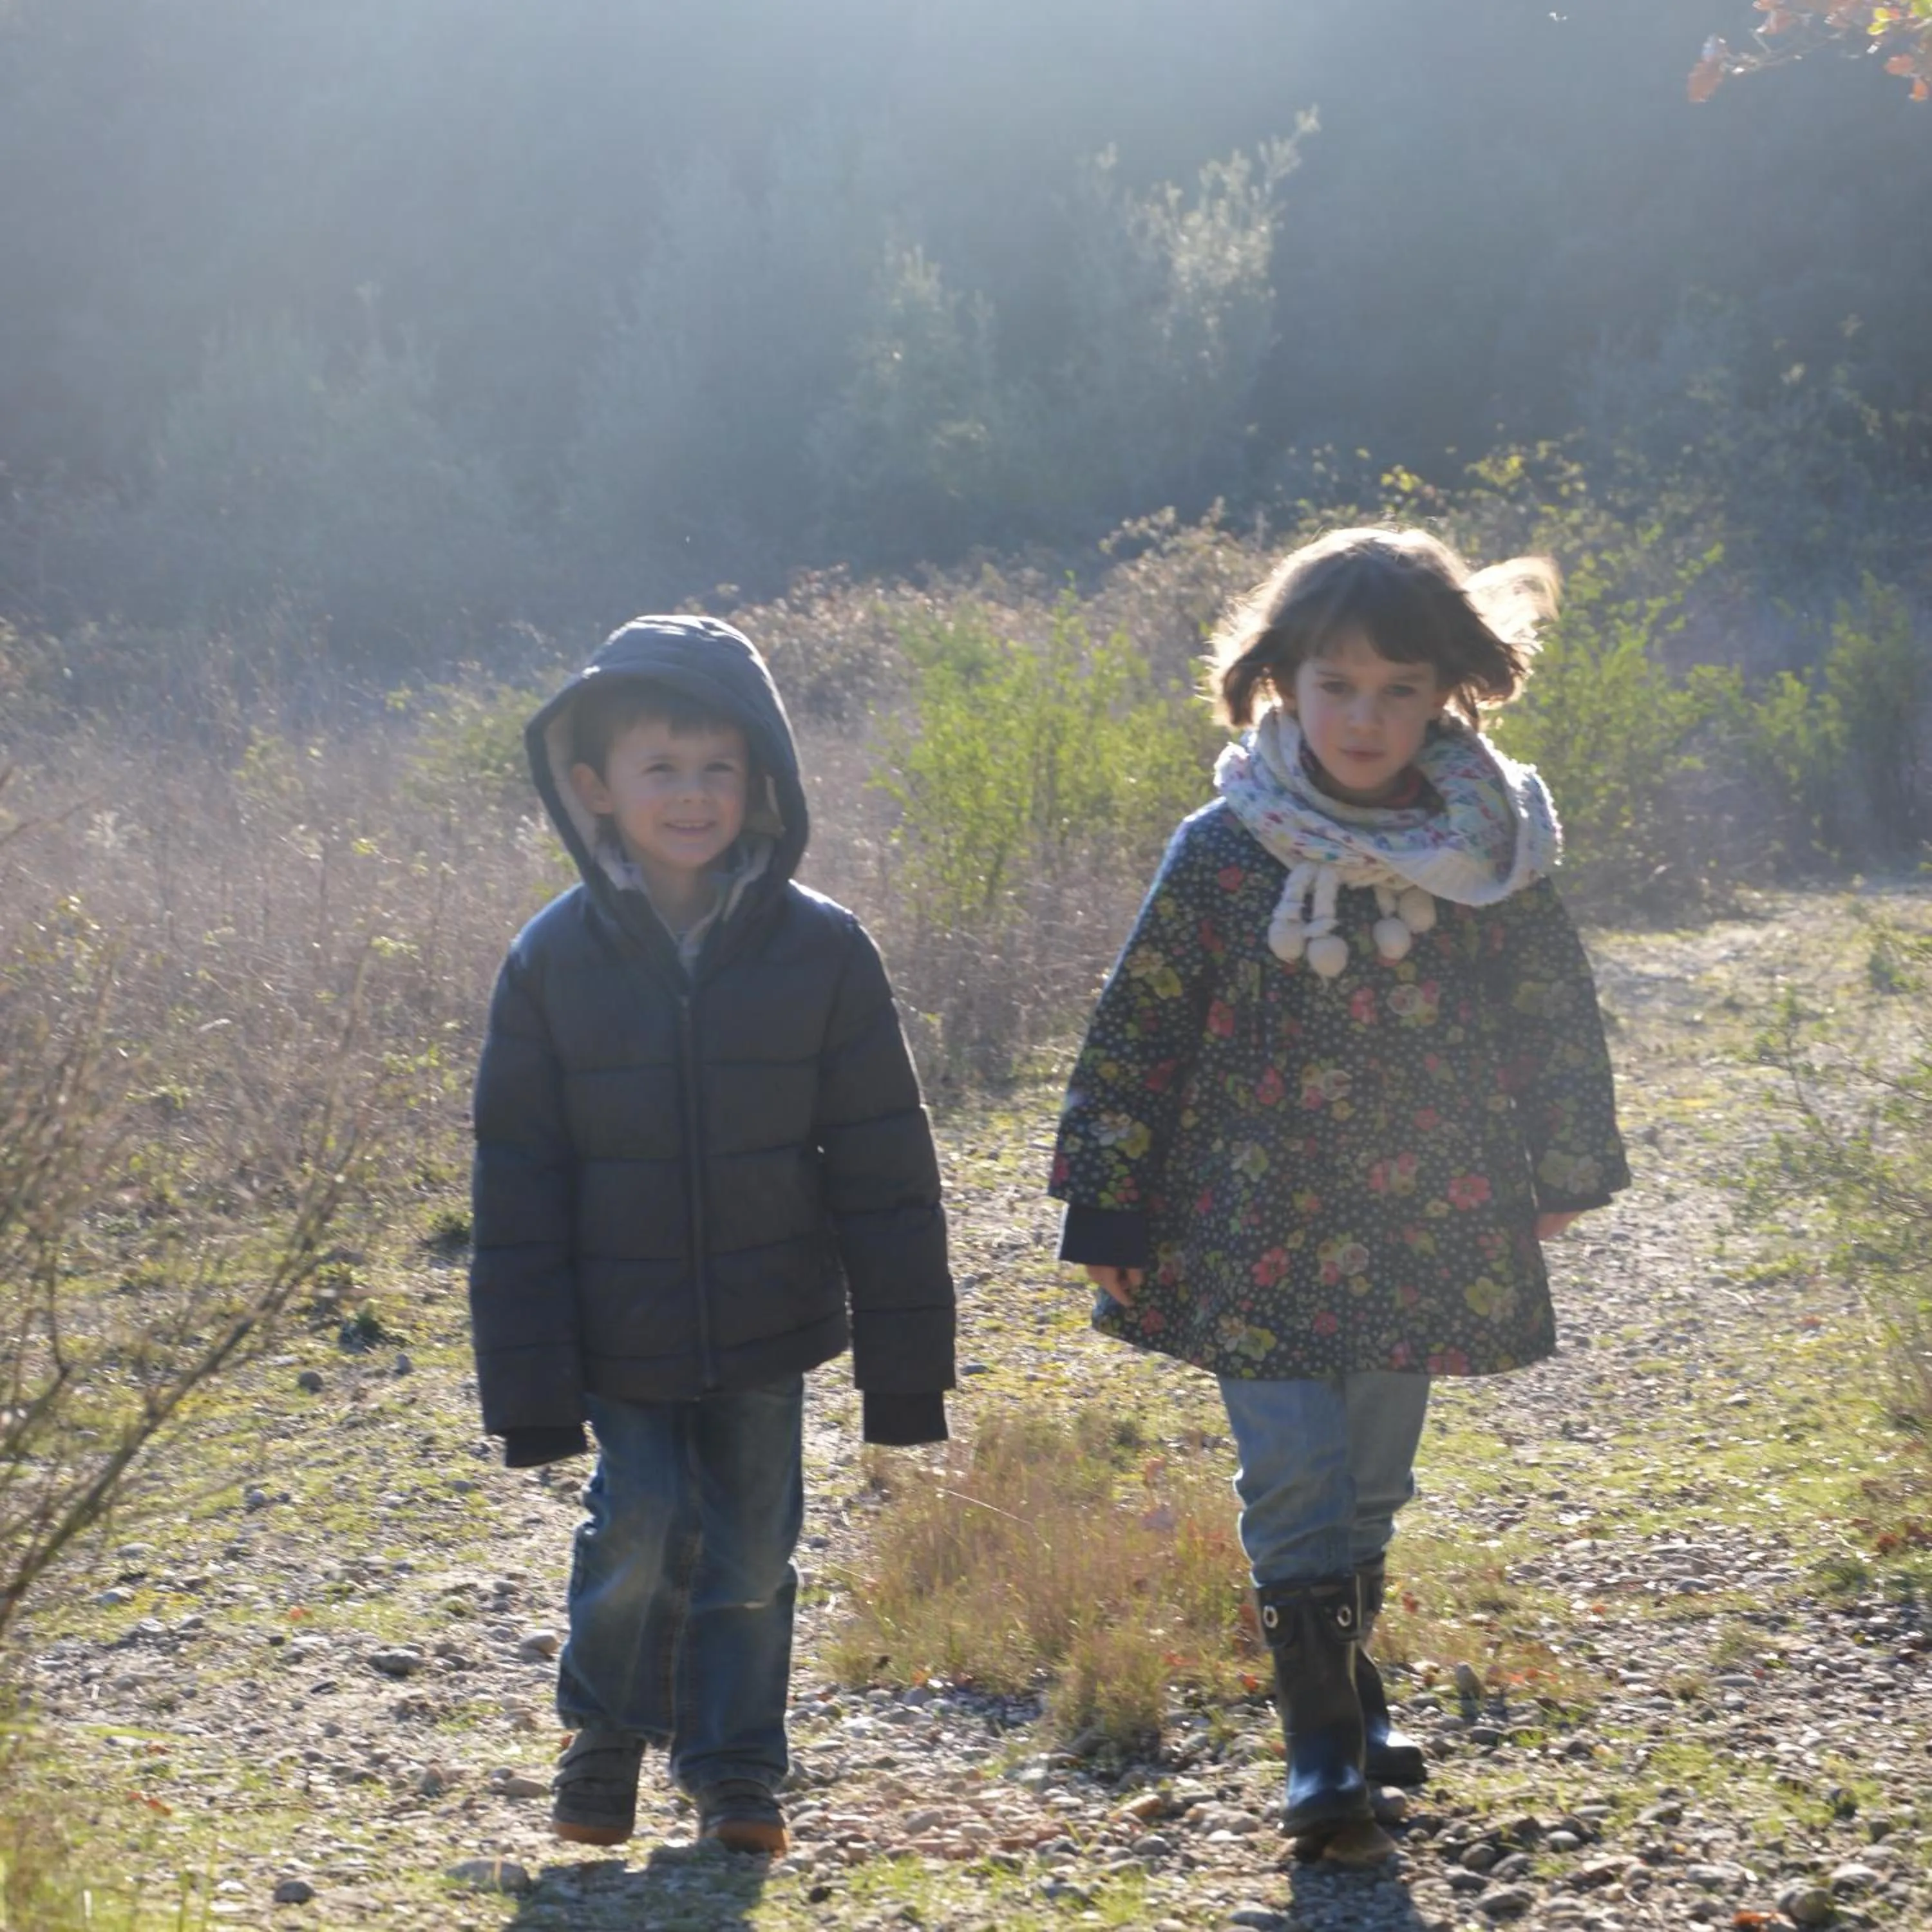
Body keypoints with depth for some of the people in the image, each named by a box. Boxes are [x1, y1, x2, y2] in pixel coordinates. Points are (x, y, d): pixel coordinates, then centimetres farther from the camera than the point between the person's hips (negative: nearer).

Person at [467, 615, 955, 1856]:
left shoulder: (820, 951, -8)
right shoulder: (554, 960, -7)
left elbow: (883, 1170, -3)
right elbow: (519, 1183, -3)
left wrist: (903, 1361, -2)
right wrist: (531, 1385, -5)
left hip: (769, 1331, 1)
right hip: (622, 1334, 0)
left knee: (750, 1550, 7)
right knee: (643, 1536, -3)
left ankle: (736, 1766, 27)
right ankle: (608, 1733, 24)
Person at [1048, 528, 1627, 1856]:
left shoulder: (1493, 849, -1)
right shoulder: (1223, 853, -8)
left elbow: (1558, 1019, 12)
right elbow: (1137, 1037, -3)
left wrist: (1562, 1173, 16)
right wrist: (1108, 1210, -2)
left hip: (1427, 1236, 3)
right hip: (1255, 1234, -2)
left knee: (1370, 1484, 15)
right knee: (1294, 1483, -7)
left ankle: (1343, 1676, 35)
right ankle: (1322, 1731, 4)